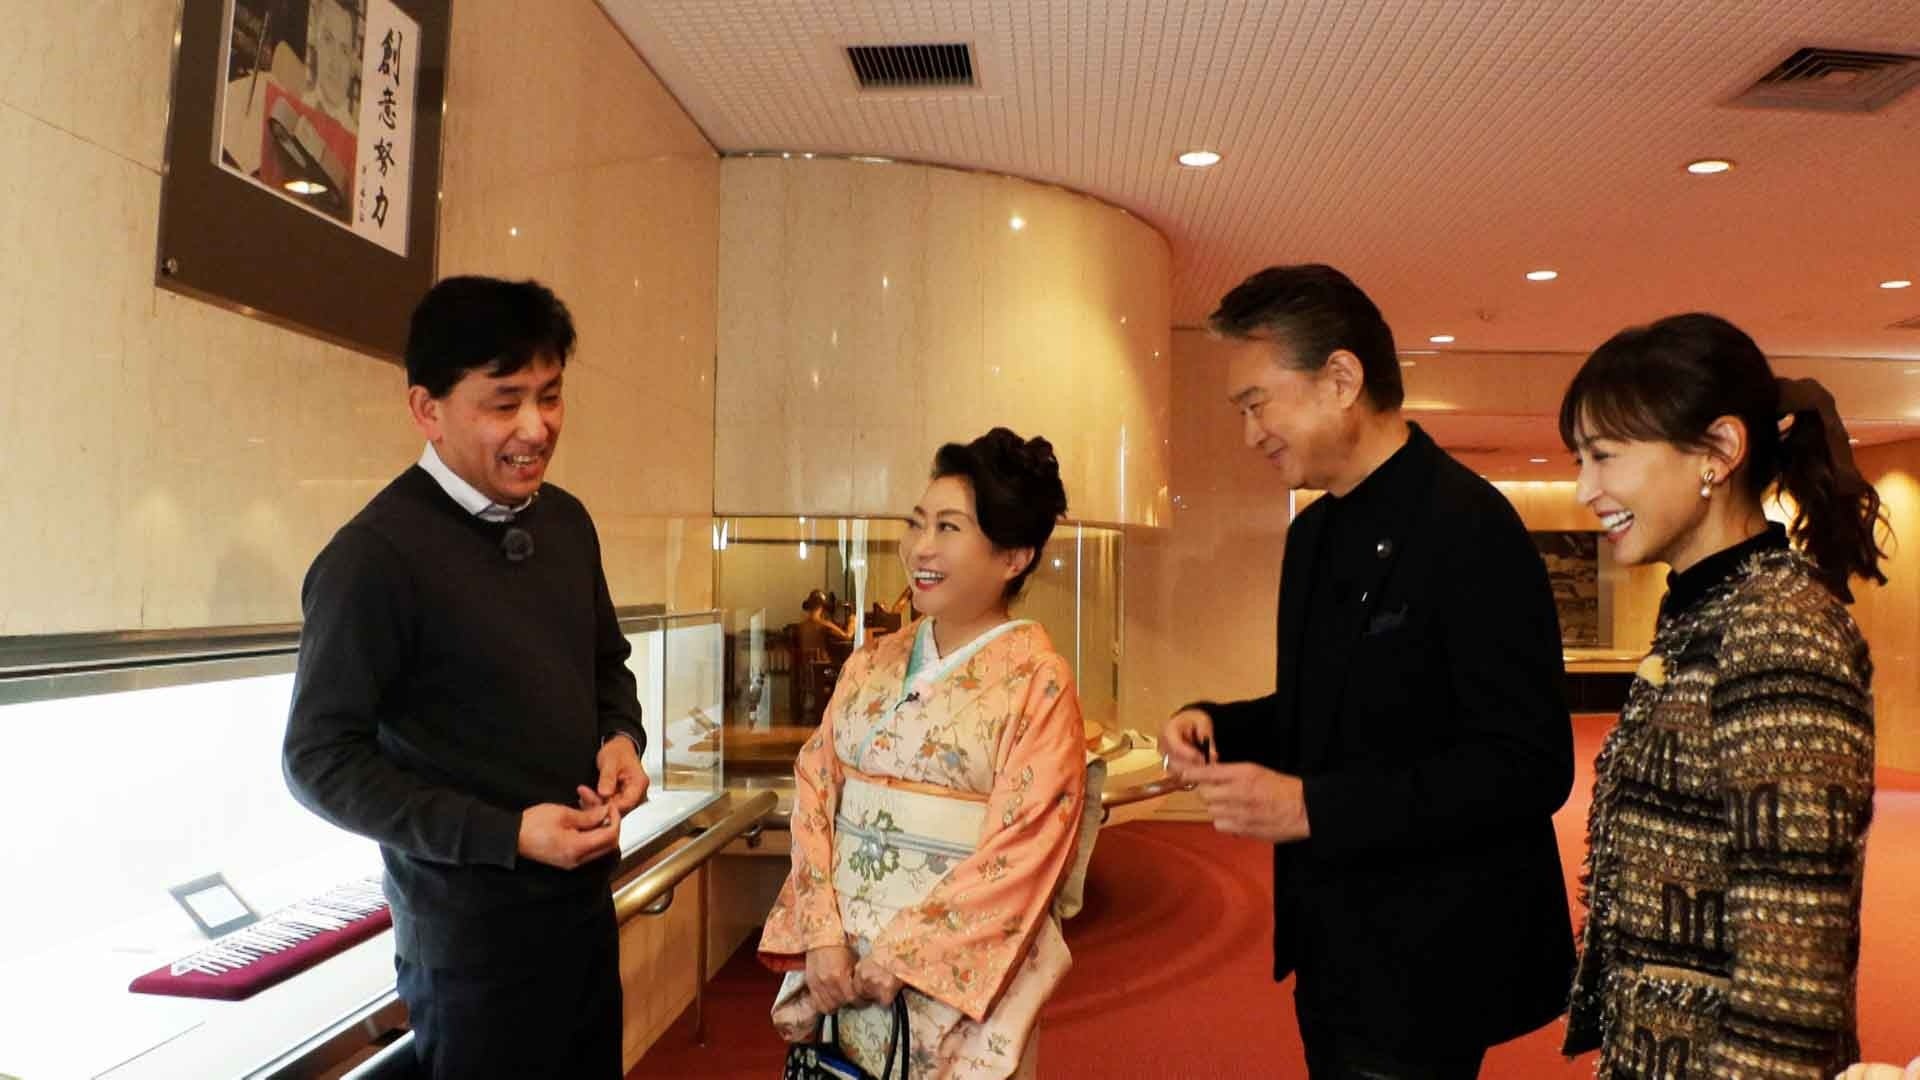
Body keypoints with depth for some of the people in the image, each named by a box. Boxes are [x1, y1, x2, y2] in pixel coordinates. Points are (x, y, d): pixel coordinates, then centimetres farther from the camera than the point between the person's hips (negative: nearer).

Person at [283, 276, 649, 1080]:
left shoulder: (566, 521, 3)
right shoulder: (375, 555, -18)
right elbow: (320, 759, -15)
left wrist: (623, 737, -5)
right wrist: (506, 836, -20)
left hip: (588, 902, 7)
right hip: (470, 937, -7)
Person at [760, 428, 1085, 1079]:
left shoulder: (1038, 682, -11)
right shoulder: (869, 667, 4)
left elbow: (1022, 853, -15)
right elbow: (815, 793, 2)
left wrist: (900, 958, -15)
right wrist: (823, 933, -9)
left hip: (954, 978, -4)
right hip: (840, 965, 4)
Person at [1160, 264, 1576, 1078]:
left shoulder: (1470, 528, -19)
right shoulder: (1314, 534, 8)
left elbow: (1531, 765, -22)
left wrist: (1312, 807, -25)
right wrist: (1218, 724, -2)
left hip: (1422, 967, -8)